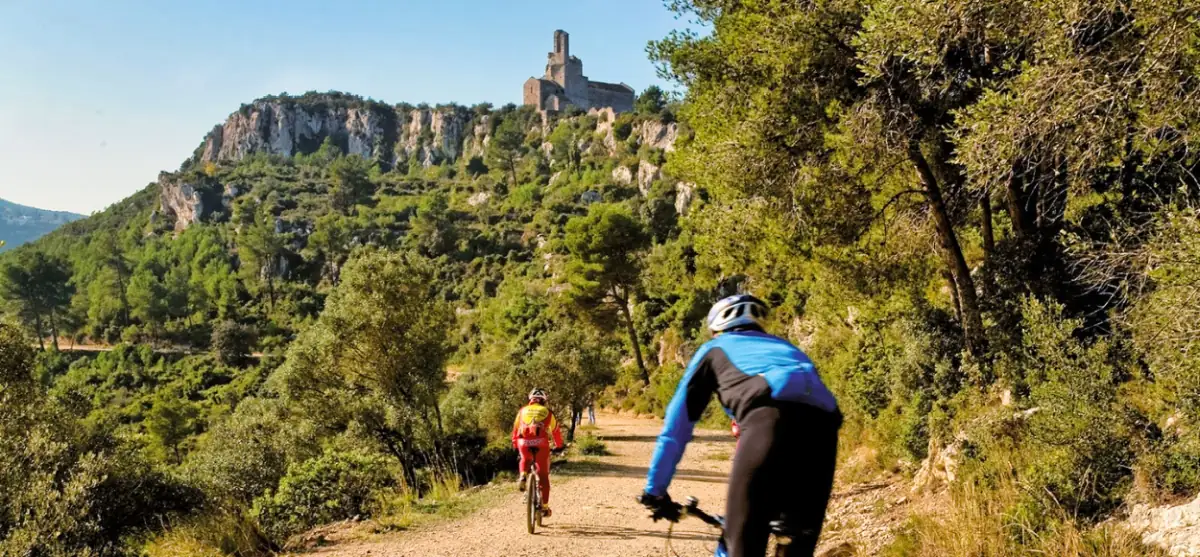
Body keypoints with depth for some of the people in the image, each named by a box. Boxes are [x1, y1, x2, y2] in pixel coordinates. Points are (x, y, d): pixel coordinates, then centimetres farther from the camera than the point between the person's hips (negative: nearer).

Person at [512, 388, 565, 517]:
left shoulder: (523, 410, 22)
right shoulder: (547, 412, 20)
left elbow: (515, 428, 25)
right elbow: (556, 430, 25)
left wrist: (515, 444, 39)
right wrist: (559, 445, 40)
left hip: (524, 443, 1)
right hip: (540, 443, -1)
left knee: (525, 459, 36)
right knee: (543, 476, 13)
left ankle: (522, 477, 8)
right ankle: (545, 507, 12)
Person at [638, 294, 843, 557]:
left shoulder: (713, 349, 31)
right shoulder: (783, 346, 42)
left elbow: (676, 426, 27)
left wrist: (654, 490, 34)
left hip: (770, 419, -5)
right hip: (823, 422, 5)